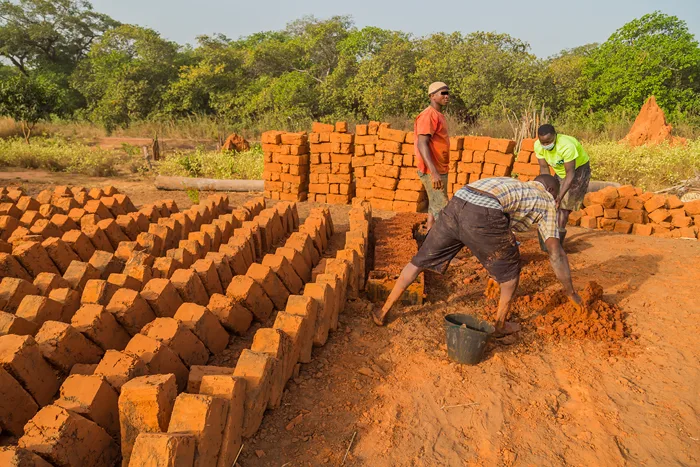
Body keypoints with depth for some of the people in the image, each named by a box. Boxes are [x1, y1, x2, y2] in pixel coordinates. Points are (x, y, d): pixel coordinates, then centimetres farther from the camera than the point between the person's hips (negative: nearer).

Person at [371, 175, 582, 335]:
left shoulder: (512, 185, 43)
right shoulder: (545, 201, 26)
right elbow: (555, 252, 21)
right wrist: (570, 292, 32)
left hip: (455, 206, 6)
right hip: (483, 216, -5)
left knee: (420, 261, 20)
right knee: (510, 266, 24)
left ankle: (383, 312, 26)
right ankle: (501, 323, 35)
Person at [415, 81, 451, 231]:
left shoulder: (439, 115, 14)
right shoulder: (428, 115, -16)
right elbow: (422, 144, -26)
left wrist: (439, 171, 19)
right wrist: (434, 172, -34)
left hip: (440, 170, 10)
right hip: (432, 171, -10)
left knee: (435, 205, 15)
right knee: (442, 209, -8)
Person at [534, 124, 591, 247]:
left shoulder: (567, 146, -39)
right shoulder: (538, 146, -22)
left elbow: (570, 174, -36)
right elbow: (544, 168, -15)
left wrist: (560, 196, -44)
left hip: (578, 169, -6)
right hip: (561, 171, 6)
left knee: (564, 205, -10)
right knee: (553, 204, 3)